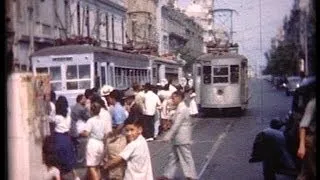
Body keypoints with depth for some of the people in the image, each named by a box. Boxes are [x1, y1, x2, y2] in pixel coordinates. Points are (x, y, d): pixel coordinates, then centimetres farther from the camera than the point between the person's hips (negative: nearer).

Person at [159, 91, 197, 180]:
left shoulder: (182, 109, -20)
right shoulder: (181, 108, 11)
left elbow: (176, 125, -24)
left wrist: (167, 136, -23)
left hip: (182, 139, -10)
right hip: (178, 138, 10)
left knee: (186, 157, 0)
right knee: (173, 156, 14)